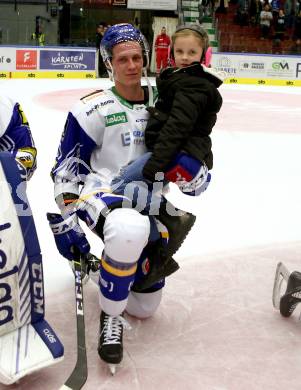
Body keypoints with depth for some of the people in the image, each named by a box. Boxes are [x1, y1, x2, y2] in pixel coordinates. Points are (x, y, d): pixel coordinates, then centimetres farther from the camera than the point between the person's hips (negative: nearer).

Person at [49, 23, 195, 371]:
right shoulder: (92, 110, -8)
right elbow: (65, 168, -4)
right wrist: (64, 218, -12)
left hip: (150, 199, 5)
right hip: (103, 194, -5)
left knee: (144, 307, 8)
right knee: (130, 230, -44)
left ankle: (111, 261, 39)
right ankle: (109, 316, -18)